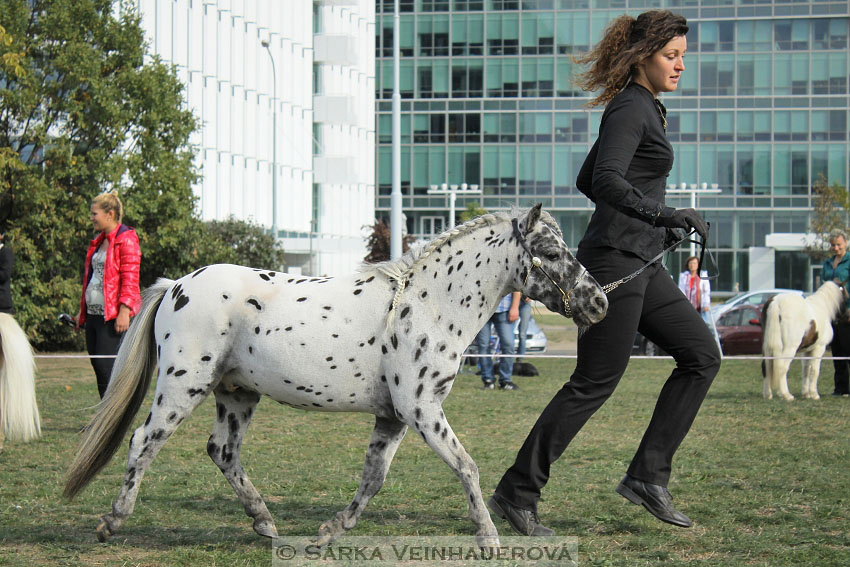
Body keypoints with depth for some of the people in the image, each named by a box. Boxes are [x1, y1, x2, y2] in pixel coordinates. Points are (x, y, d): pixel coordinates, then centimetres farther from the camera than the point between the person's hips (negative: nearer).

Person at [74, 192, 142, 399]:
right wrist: (82, 310, 23)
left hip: (113, 316, -9)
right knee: (98, 366, 8)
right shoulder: (99, 241, 19)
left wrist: (124, 311, -22)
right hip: (93, 314, 9)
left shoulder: (126, 239, -9)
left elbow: (130, 279, -15)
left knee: (107, 368, -13)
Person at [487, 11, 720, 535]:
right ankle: (517, 493, 1)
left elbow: (587, 180, 23)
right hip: (615, 260, -10)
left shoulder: (643, 109, 17)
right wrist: (664, 215, -32)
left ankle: (647, 476, 5)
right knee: (595, 383, -6)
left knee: (702, 356, 7)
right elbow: (606, 181, -26)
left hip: (641, 264, 10)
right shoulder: (631, 109, -12)